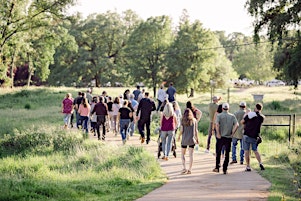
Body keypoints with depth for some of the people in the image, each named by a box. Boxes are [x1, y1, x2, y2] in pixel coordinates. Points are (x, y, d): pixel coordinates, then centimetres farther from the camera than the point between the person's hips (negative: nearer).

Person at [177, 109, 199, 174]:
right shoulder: (194, 120, 2)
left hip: (184, 139, -1)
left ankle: (184, 168, -1)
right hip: (192, 140, 1)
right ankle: (189, 169, 3)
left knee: (183, 154, 11)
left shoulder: (183, 120, -3)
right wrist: (197, 139, 12)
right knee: (191, 154, 5)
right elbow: (196, 131, 2)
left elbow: (181, 130, -6)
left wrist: (179, 136, 11)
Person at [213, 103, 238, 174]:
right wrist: (232, 133, -4)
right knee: (227, 154, 7)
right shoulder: (232, 116, 3)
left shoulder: (219, 115, -3)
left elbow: (217, 124, -19)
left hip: (220, 137, -1)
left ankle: (217, 168, 15)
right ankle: (225, 169, 6)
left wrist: (218, 133, -13)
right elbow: (236, 125, -10)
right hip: (228, 137, 1)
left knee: (218, 153, 14)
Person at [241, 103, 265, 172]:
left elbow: (242, 122, -3)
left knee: (246, 151, 3)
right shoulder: (262, 117, 3)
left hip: (247, 135, -3)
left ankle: (248, 166, 0)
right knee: (255, 151, 14)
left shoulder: (250, 114, -6)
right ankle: (260, 163, -5)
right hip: (255, 136, 3)